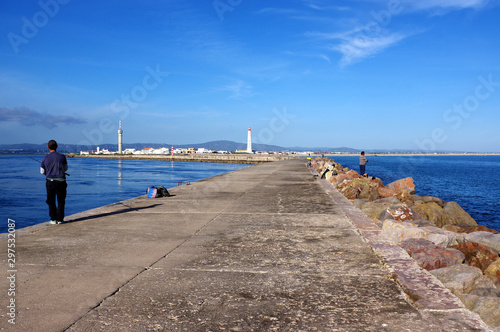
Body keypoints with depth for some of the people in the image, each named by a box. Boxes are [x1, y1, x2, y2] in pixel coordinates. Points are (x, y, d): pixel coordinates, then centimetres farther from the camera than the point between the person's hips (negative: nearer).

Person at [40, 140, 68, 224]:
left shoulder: (45, 158, -3)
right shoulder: (62, 157, -4)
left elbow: (42, 171, 7)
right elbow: (65, 169, 9)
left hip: (50, 182, 0)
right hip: (61, 182, 0)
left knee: (51, 201, 12)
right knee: (61, 201, 10)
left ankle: (53, 219, 13)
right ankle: (59, 219, 10)